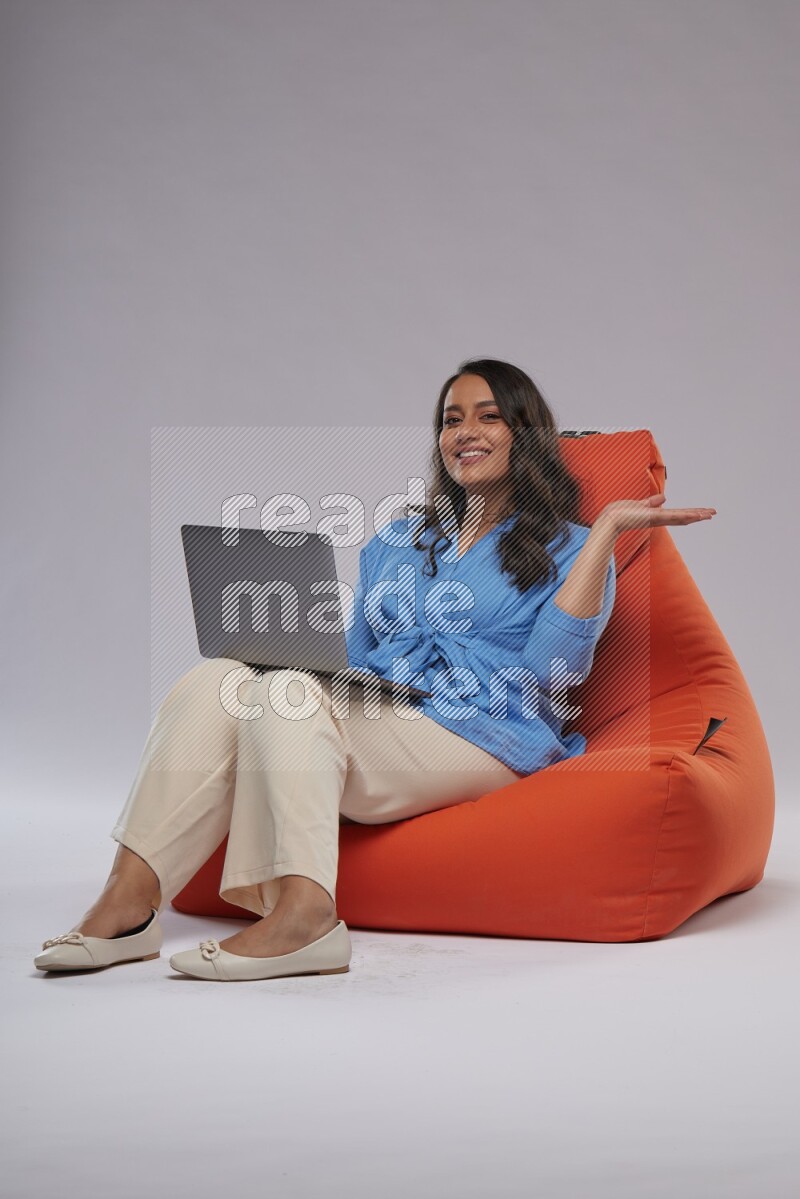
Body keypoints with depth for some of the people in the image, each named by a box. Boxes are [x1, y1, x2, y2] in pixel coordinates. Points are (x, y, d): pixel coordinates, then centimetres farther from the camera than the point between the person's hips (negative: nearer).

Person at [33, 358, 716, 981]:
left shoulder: (564, 547, 12)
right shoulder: (396, 541, 28)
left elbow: (551, 667, -7)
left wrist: (606, 530, -8)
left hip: (485, 739, -5)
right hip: (369, 720, 6)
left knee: (290, 694, -29)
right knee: (218, 680, -20)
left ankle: (301, 911, -42)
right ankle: (129, 897, -29)